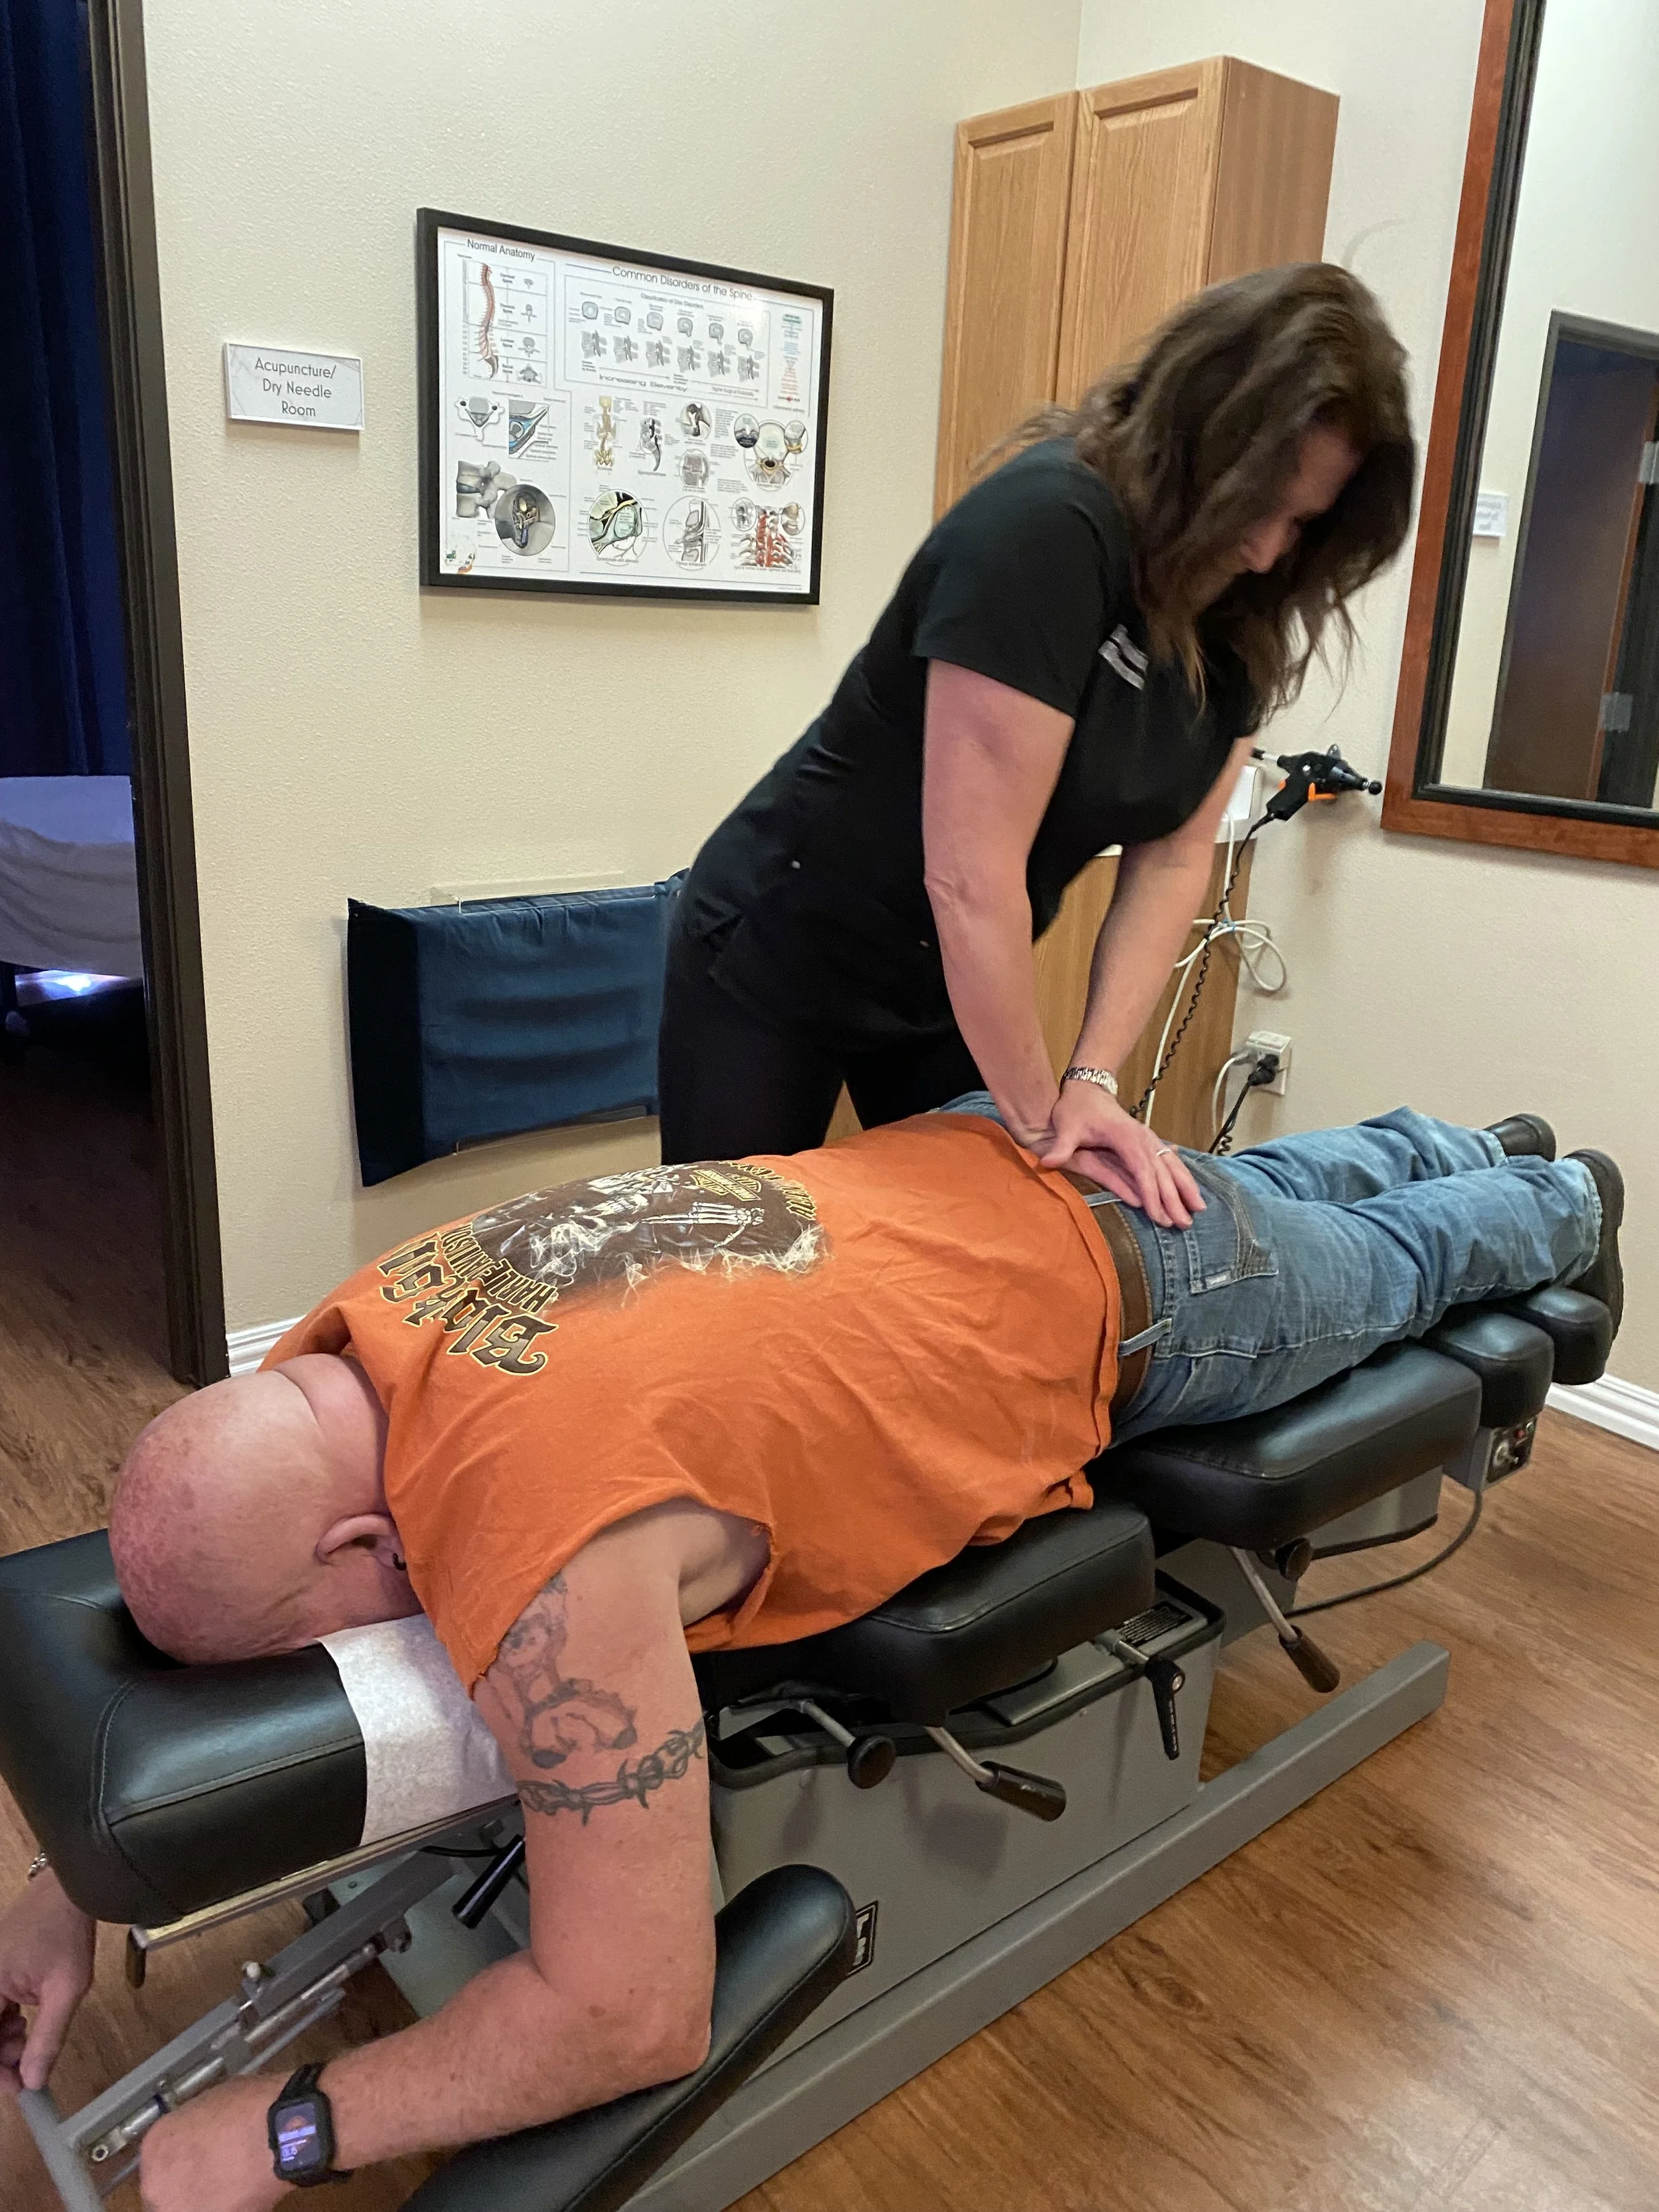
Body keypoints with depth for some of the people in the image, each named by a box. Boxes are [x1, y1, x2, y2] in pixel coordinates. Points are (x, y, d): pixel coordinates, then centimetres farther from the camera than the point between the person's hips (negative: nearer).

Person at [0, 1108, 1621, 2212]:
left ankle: (1560, 1203, 64)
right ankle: (1474, 1148, 68)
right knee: (1276, 1185, 37)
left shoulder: (549, 1552, -44)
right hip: (976, 1166, 6)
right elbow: (196, 1587, 0)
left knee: (1389, 1267, 30)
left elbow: (636, 2016, -37)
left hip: (1130, 1296, -5)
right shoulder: (343, 1348, -19)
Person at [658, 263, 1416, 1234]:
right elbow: (970, 878, -30)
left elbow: (1174, 859, -8)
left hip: (956, 989, 6)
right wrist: (1040, 1117, -20)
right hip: (779, 962, -6)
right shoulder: (1046, 527, -28)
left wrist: (1094, 1080, -18)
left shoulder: (1242, 609, -5)